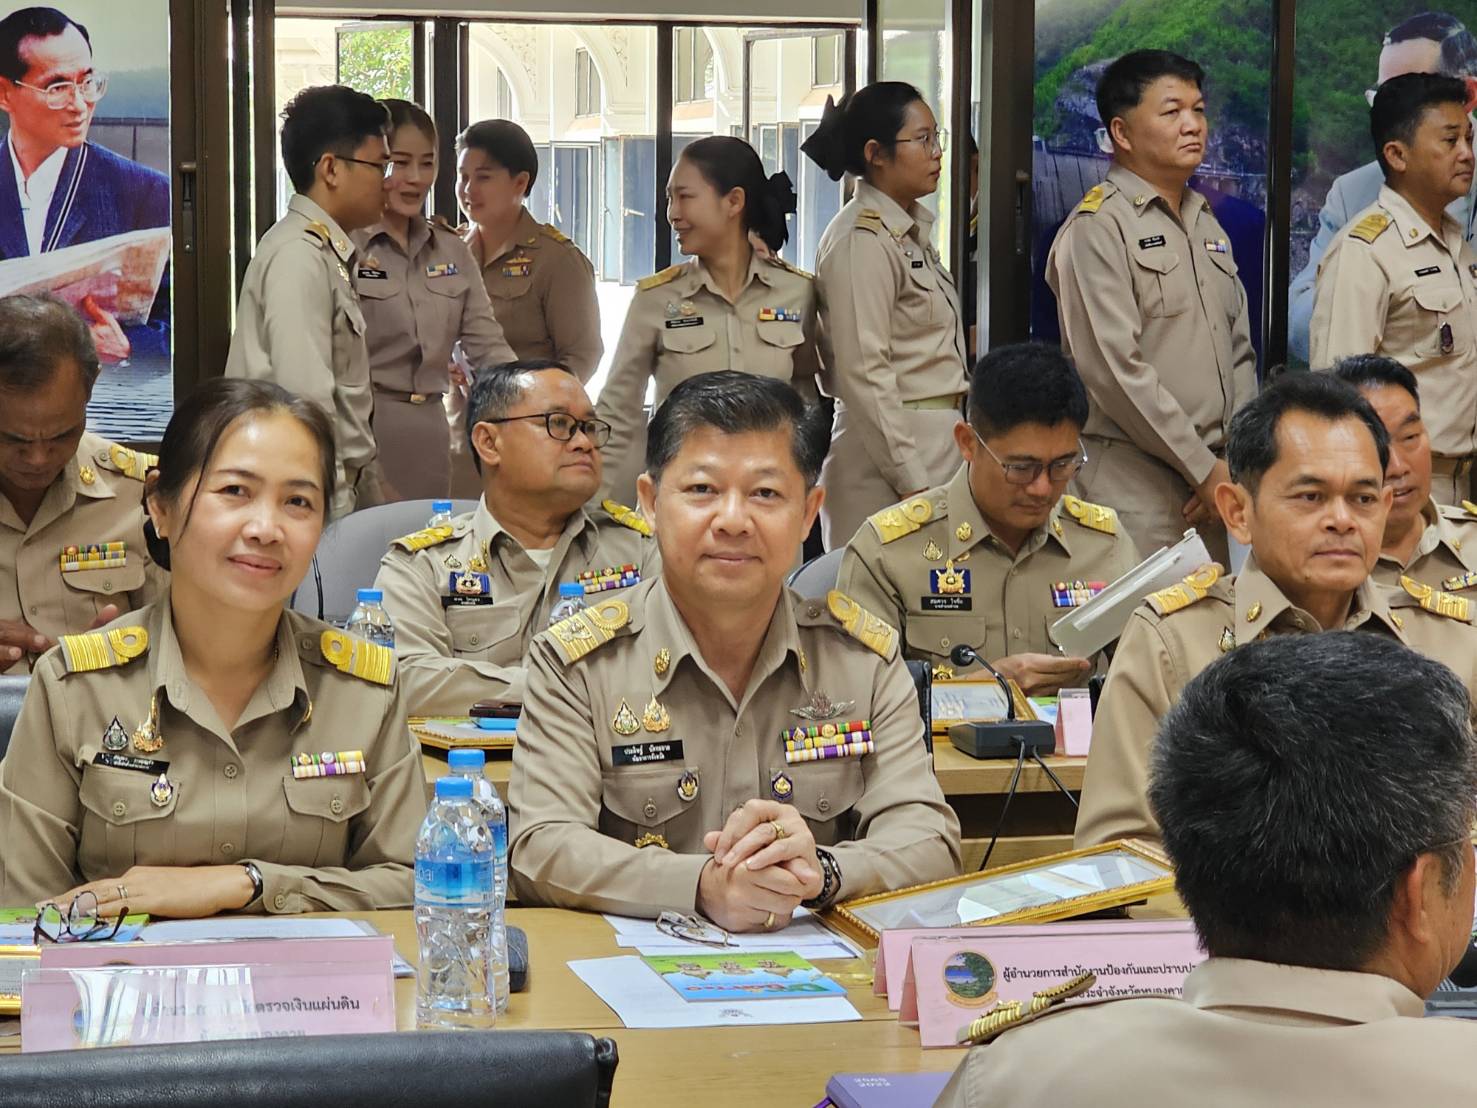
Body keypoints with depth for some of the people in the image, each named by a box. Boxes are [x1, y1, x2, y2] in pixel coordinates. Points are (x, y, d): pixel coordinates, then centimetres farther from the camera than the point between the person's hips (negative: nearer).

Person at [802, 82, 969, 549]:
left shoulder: (913, 232, 15)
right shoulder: (861, 242, -13)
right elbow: (864, 376, -18)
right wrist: (911, 483, -18)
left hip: (935, 446, 9)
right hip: (888, 457, -9)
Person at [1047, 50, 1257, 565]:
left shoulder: (1207, 224, 18)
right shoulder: (1097, 228, -8)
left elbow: (1240, 353, 19)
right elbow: (1116, 372, -15)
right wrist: (1205, 468, -13)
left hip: (1211, 479, 8)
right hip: (1134, 483, -8)